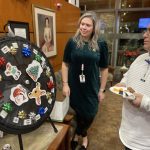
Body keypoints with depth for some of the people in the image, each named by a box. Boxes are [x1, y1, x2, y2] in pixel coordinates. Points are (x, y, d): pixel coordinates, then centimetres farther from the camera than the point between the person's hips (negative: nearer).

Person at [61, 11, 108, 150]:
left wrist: (102, 89, 0)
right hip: (74, 86, 0)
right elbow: (65, 64, -1)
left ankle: (78, 134, 42)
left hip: (92, 88, 1)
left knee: (89, 115, 11)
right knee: (79, 112, 15)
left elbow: (104, 69, -1)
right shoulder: (72, 42, -5)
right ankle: (83, 136, 44)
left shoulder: (101, 44, -5)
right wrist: (65, 84, -6)